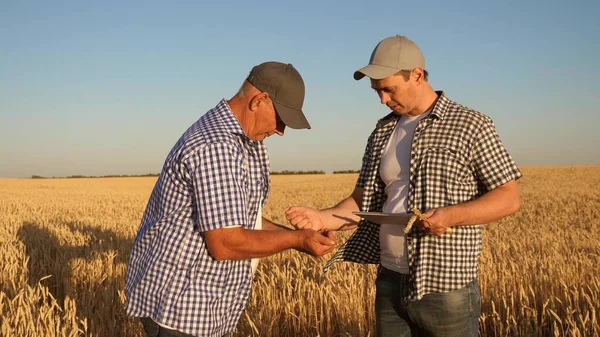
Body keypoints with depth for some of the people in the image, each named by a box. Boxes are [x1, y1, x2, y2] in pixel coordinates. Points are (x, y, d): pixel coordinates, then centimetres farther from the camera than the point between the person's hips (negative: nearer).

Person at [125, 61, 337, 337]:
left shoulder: (239, 139, 9)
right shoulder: (216, 147, -24)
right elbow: (225, 244, -26)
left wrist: (296, 235, 3)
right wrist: (296, 239, -15)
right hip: (179, 304, -10)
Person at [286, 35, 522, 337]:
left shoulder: (471, 125, -5)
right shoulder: (383, 131, 10)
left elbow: (509, 199, -5)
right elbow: (363, 201, 8)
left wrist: (450, 215, -21)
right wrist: (321, 218, -11)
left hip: (446, 288, -4)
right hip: (390, 282, 5)